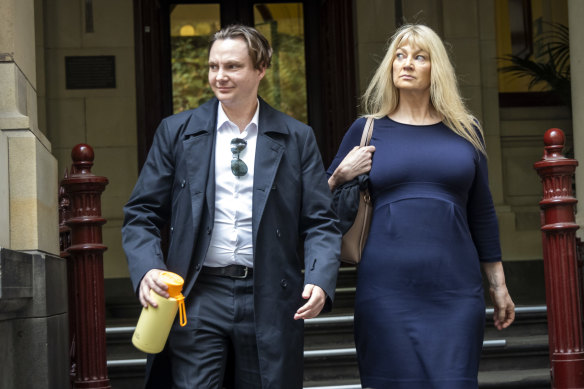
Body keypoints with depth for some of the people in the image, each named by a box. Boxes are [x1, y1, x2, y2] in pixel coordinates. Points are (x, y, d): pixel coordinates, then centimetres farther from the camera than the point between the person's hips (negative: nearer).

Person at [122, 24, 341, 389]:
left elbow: (320, 222, 4)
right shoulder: (176, 131, 7)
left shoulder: (297, 138, 7)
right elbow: (142, 214, 6)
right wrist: (147, 269, -12)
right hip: (199, 297, 0)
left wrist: (320, 281, -14)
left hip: (271, 300, 1)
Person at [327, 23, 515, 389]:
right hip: (386, 293, -1)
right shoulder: (367, 130, 9)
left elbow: (482, 214, 16)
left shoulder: (465, 130, 11)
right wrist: (342, 176, -6)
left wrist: (499, 285, 15)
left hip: (455, 291, 1)